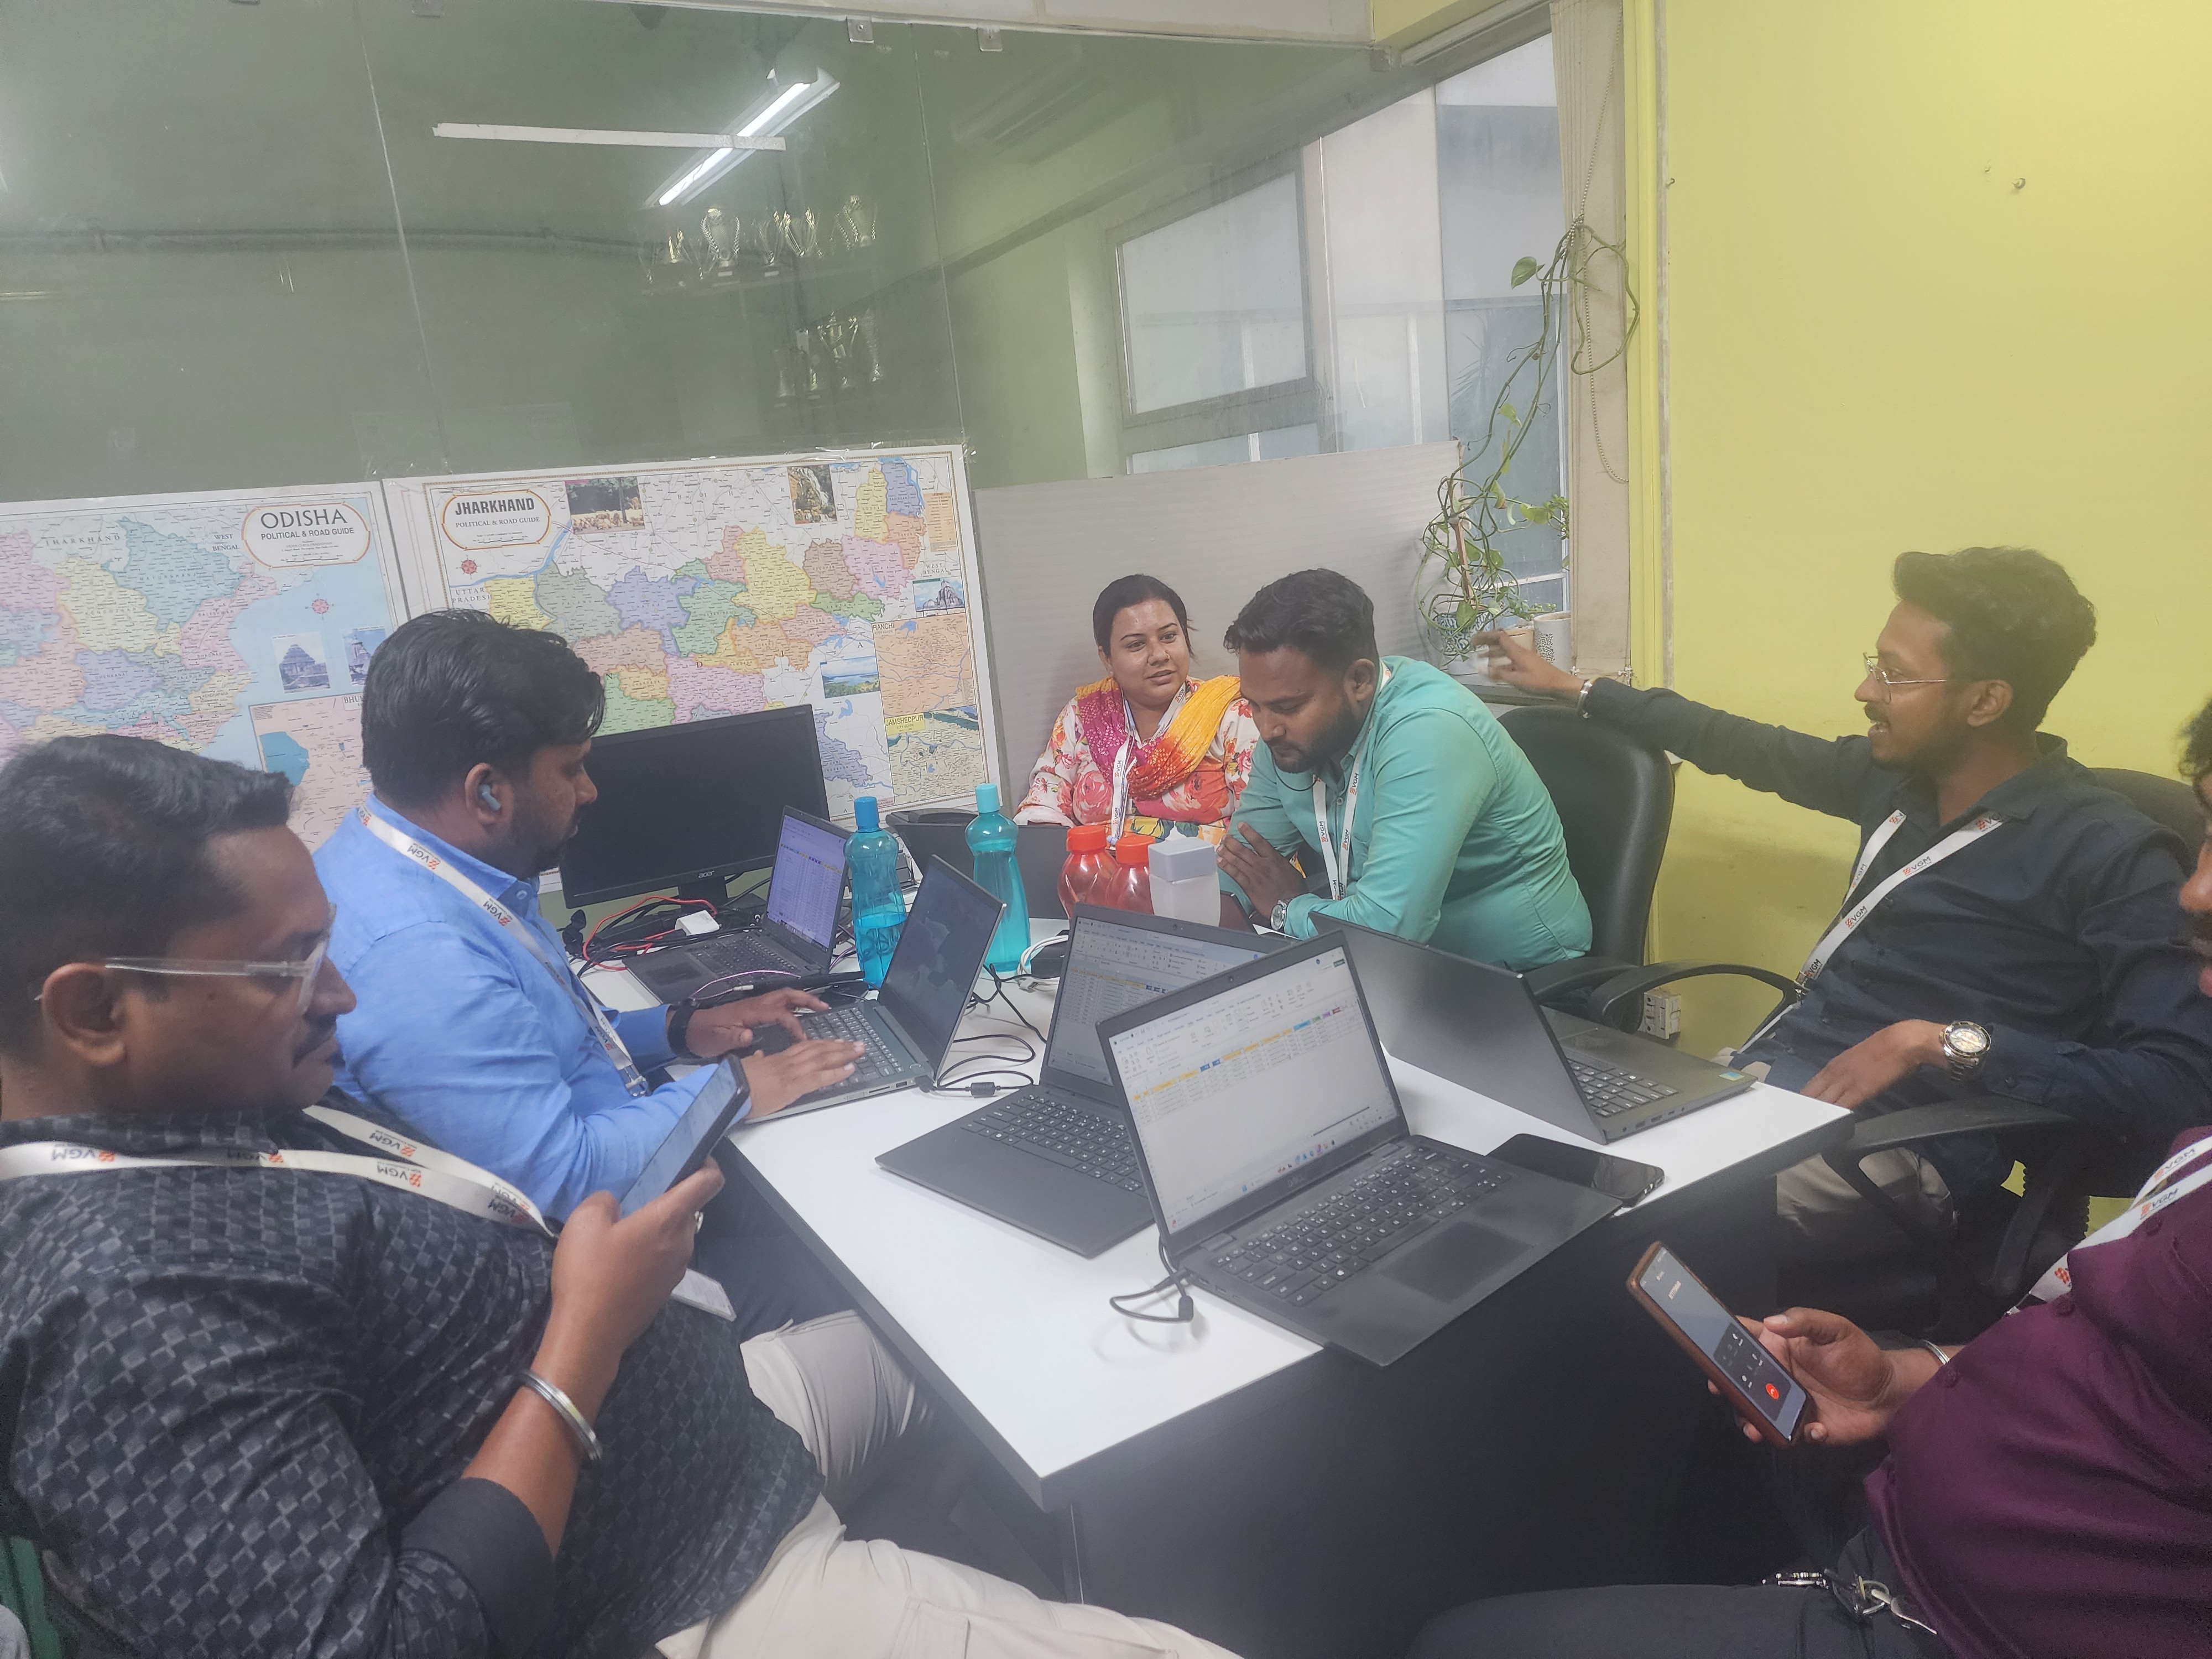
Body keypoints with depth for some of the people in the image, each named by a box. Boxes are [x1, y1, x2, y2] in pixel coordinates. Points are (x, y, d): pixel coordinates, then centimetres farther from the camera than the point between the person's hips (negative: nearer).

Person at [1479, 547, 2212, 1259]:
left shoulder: (2110, 855, -9)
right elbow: (1754, 750, 26)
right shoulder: (1898, 774, 12)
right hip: (1768, 1073, 7)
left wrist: (1944, 1043, -21)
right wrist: (1573, 687, 35)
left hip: (1893, 1140, -7)